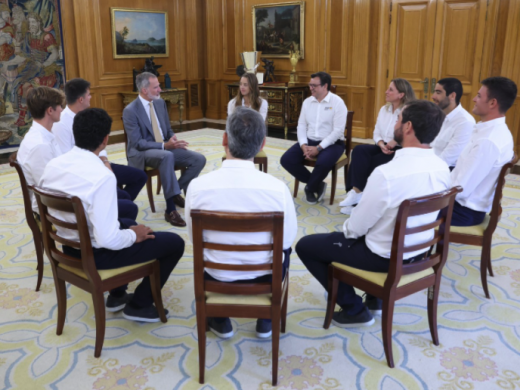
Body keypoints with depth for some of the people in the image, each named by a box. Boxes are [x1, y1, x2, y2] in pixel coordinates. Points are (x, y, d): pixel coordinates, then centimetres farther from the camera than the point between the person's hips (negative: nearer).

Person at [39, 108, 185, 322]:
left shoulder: (52, 165, -5)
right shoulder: (102, 176, -29)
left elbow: (49, 212, 9)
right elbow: (107, 240, -31)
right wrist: (134, 236, -10)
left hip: (69, 247, 8)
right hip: (96, 255, -8)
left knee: (128, 224, 33)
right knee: (175, 243, 4)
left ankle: (117, 295, 38)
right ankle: (139, 305, 19)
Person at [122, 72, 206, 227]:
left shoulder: (160, 103, 6)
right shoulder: (130, 111, -14)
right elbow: (137, 143, -18)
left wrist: (174, 141, -9)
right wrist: (164, 145, -27)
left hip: (165, 147, 7)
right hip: (142, 153, -7)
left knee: (199, 159, -12)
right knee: (167, 156, -40)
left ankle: (175, 191, 5)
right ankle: (170, 209, -36)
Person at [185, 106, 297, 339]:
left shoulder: (197, 186, -23)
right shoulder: (277, 188, -25)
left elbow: (194, 237, -6)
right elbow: (287, 239, -9)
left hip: (217, 276, 1)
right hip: (265, 276, 0)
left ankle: (219, 321, 37)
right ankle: (266, 320, 35)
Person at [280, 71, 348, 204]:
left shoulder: (337, 102, -9)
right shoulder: (307, 102, 9)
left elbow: (338, 131, -15)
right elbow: (301, 125, 7)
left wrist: (318, 148, -21)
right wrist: (303, 145, -13)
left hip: (331, 143, -5)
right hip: (309, 141, 5)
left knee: (323, 163, -37)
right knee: (286, 159, -16)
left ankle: (310, 188, -4)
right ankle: (317, 184, -1)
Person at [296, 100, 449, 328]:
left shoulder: (387, 173, -32)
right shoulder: (442, 168, -8)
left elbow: (357, 226, -21)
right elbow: (418, 215, 7)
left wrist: (346, 229, 4)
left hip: (385, 257, -7)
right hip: (419, 251, 8)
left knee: (305, 246, 8)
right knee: (352, 233, 34)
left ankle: (354, 310, 14)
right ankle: (376, 297, 33)